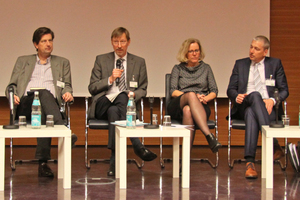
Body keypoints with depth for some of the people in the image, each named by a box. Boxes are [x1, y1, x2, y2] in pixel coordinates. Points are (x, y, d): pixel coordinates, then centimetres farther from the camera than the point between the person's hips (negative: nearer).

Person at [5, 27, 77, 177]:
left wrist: (67, 93, -6)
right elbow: (12, 85, 21)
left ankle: (43, 162, -49)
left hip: (51, 102, 1)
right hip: (25, 104, -1)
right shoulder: (23, 61, 29)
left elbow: (67, 85, 20)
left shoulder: (62, 63, 30)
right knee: (43, 94, -37)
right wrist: (12, 95, -4)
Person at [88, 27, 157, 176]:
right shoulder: (101, 60, 15)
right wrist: (110, 79, -7)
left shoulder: (139, 62, 18)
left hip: (127, 104, 0)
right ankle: (137, 147, -43)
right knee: (114, 111, -39)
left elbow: (142, 90, 17)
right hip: (103, 104, 0)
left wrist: (134, 94, -7)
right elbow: (92, 88, 9)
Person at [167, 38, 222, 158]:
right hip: (178, 105, -1)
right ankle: (209, 135, -55)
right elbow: (173, 91, 5)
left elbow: (214, 91, 14)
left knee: (188, 110, -39)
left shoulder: (206, 68, 22)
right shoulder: (178, 69, 18)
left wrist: (205, 98, -9)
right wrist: (194, 96, -10)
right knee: (191, 95, -39)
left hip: (200, 107, 1)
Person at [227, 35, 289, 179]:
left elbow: (284, 90, 9)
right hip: (244, 106, 1)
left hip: (268, 108, -1)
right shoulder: (240, 64, 19)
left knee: (251, 113, -38)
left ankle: (250, 162, -47)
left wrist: (273, 100, -13)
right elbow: (230, 90, 15)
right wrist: (237, 96, -10)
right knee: (255, 95, -38)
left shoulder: (275, 64, 16)